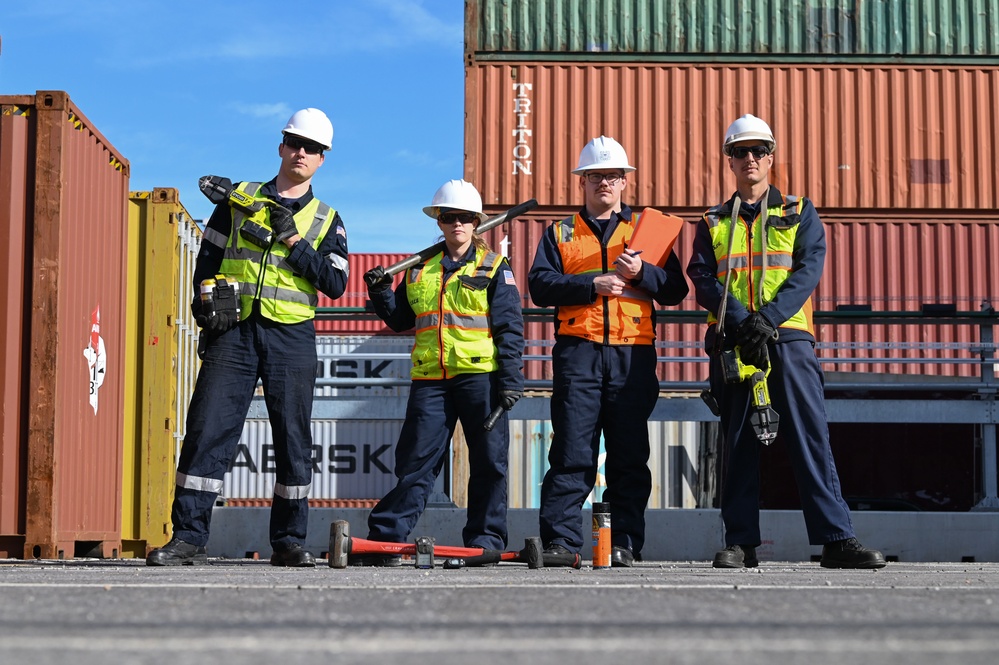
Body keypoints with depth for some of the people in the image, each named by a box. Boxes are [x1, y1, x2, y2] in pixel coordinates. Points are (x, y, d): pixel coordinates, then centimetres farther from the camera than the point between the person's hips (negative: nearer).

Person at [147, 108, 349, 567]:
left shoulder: (326, 220, 12)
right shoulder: (239, 198, 14)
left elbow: (336, 283, 0)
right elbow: (207, 258, 13)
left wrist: (295, 243, -7)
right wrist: (206, 304, -3)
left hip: (292, 339, 1)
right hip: (234, 330, 0)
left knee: (294, 439, 2)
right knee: (207, 429, -7)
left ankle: (289, 542, 11)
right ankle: (188, 537, -4)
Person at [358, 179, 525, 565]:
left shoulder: (494, 268, 4)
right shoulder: (420, 270, 15)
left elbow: (510, 327, -1)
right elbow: (401, 320, 22)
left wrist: (511, 379, -9)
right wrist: (381, 294, 2)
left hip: (480, 377, -3)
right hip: (430, 379, 3)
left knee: (488, 462, 2)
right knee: (415, 461, 1)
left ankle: (486, 540, 10)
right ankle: (385, 537, 2)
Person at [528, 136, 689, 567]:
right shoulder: (560, 233, 17)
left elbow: (675, 289, 9)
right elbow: (540, 285, 2)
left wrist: (640, 273, -9)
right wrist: (592, 284, -10)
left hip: (634, 354, 1)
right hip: (578, 352, -1)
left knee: (630, 455, 1)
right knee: (571, 453, -5)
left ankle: (625, 543, 4)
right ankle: (560, 539, -3)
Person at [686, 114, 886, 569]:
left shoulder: (800, 213, 13)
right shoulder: (713, 223, 16)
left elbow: (808, 270, 0)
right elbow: (703, 280, 2)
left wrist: (768, 318, -15)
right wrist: (742, 320, -15)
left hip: (787, 338, -1)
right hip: (731, 342, 1)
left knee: (810, 438, -8)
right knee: (738, 444, 2)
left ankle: (836, 538, -10)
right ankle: (740, 543, 5)